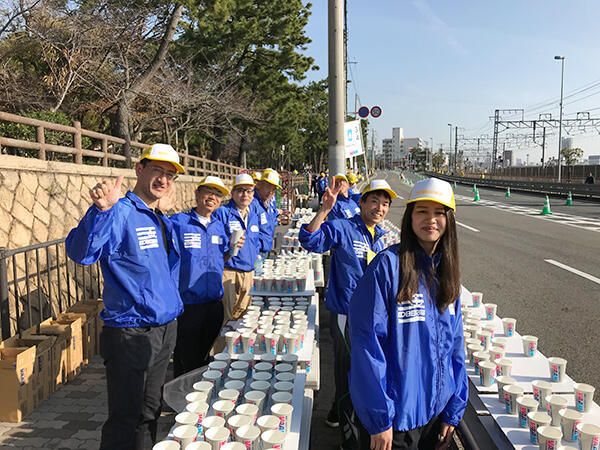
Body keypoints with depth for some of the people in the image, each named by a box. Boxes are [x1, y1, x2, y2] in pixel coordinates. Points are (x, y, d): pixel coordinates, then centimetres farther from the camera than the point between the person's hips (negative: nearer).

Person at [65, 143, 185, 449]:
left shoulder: (163, 221, 11)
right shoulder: (120, 213, -15)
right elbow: (80, 253, -33)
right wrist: (102, 210, -44)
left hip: (166, 330, 8)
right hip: (130, 332, -8)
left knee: (149, 413, 21)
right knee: (125, 421, 4)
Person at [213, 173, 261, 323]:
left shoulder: (253, 216, 15)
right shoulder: (222, 213, -8)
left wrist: (256, 258, 13)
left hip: (249, 273, 7)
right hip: (228, 273, -7)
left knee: (241, 314, 15)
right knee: (224, 318, -3)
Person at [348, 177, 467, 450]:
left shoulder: (446, 272, 2)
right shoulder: (388, 265, -17)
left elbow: (454, 343, 8)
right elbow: (367, 342, -18)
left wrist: (453, 411, 6)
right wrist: (379, 419, -17)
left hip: (436, 410, 6)